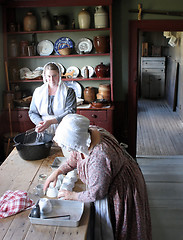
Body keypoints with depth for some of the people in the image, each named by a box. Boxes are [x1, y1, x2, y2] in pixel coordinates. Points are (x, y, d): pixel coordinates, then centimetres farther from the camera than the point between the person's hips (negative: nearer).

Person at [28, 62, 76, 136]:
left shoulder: (69, 91, 2)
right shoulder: (38, 92, 12)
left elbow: (71, 111, -9)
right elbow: (32, 112, 14)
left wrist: (51, 121, -20)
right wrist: (40, 123, -8)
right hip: (44, 132, 3)